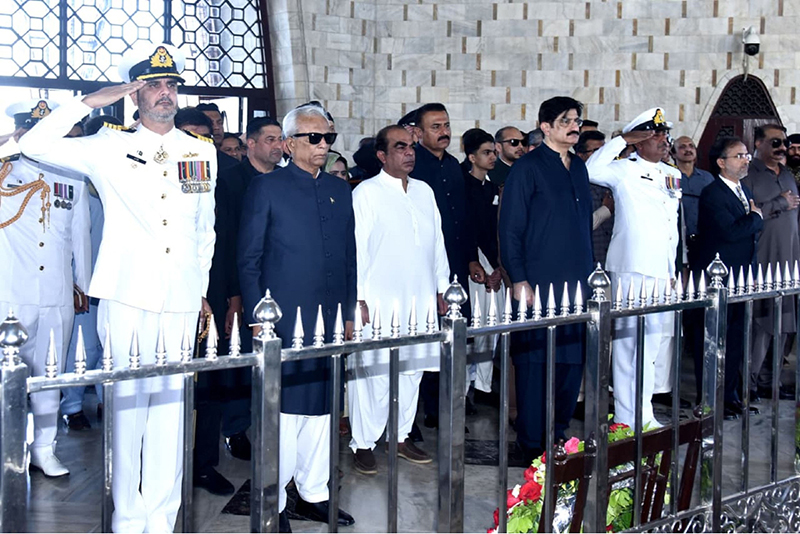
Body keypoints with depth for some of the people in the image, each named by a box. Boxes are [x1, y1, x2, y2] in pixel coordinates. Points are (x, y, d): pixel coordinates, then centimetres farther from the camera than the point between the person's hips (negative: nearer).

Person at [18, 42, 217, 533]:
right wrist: (90, 102, -7)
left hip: (180, 302, 3)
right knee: (127, 405, 0)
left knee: (170, 407, 5)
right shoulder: (110, 147, 4)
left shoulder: (203, 152, 13)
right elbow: (36, 143, -5)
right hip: (127, 296, -2)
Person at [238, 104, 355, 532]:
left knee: (321, 408, 13)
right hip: (284, 320, -5)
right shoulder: (266, 189, -1)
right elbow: (248, 259, -2)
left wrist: (349, 312, 11)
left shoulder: (340, 191, 14)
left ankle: (313, 494, 26)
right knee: (282, 409, -1)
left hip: (330, 320, 5)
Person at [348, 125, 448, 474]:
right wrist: (358, 298, -11)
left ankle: (402, 436, 23)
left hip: (420, 299, 6)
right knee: (371, 371, -4)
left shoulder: (424, 192, 14)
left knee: (412, 368, 10)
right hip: (378, 301, -6)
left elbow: (437, 242, 19)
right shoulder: (366, 193, -3)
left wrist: (442, 288, 16)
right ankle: (363, 444, 8)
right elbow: (356, 247, -6)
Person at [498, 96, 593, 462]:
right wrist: (518, 280, -13)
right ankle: (532, 443, 9)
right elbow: (510, 229, -8)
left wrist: (589, 272, 16)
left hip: (577, 282, 7)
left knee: (573, 360, 10)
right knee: (535, 362, -1)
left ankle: (559, 433, 23)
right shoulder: (528, 168, -5)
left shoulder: (579, 167, 15)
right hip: (538, 284, -7)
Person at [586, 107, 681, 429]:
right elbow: (591, 171, -22)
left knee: (660, 340, 11)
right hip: (632, 269, -7)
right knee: (632, 342, -8)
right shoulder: (624, 171, -2)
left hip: (665, 271, 8)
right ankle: (630, 418, -2)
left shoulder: (673, 176, 19)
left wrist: (676, 269, 21)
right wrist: (622, 140, -14)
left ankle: (644, 411, 22)